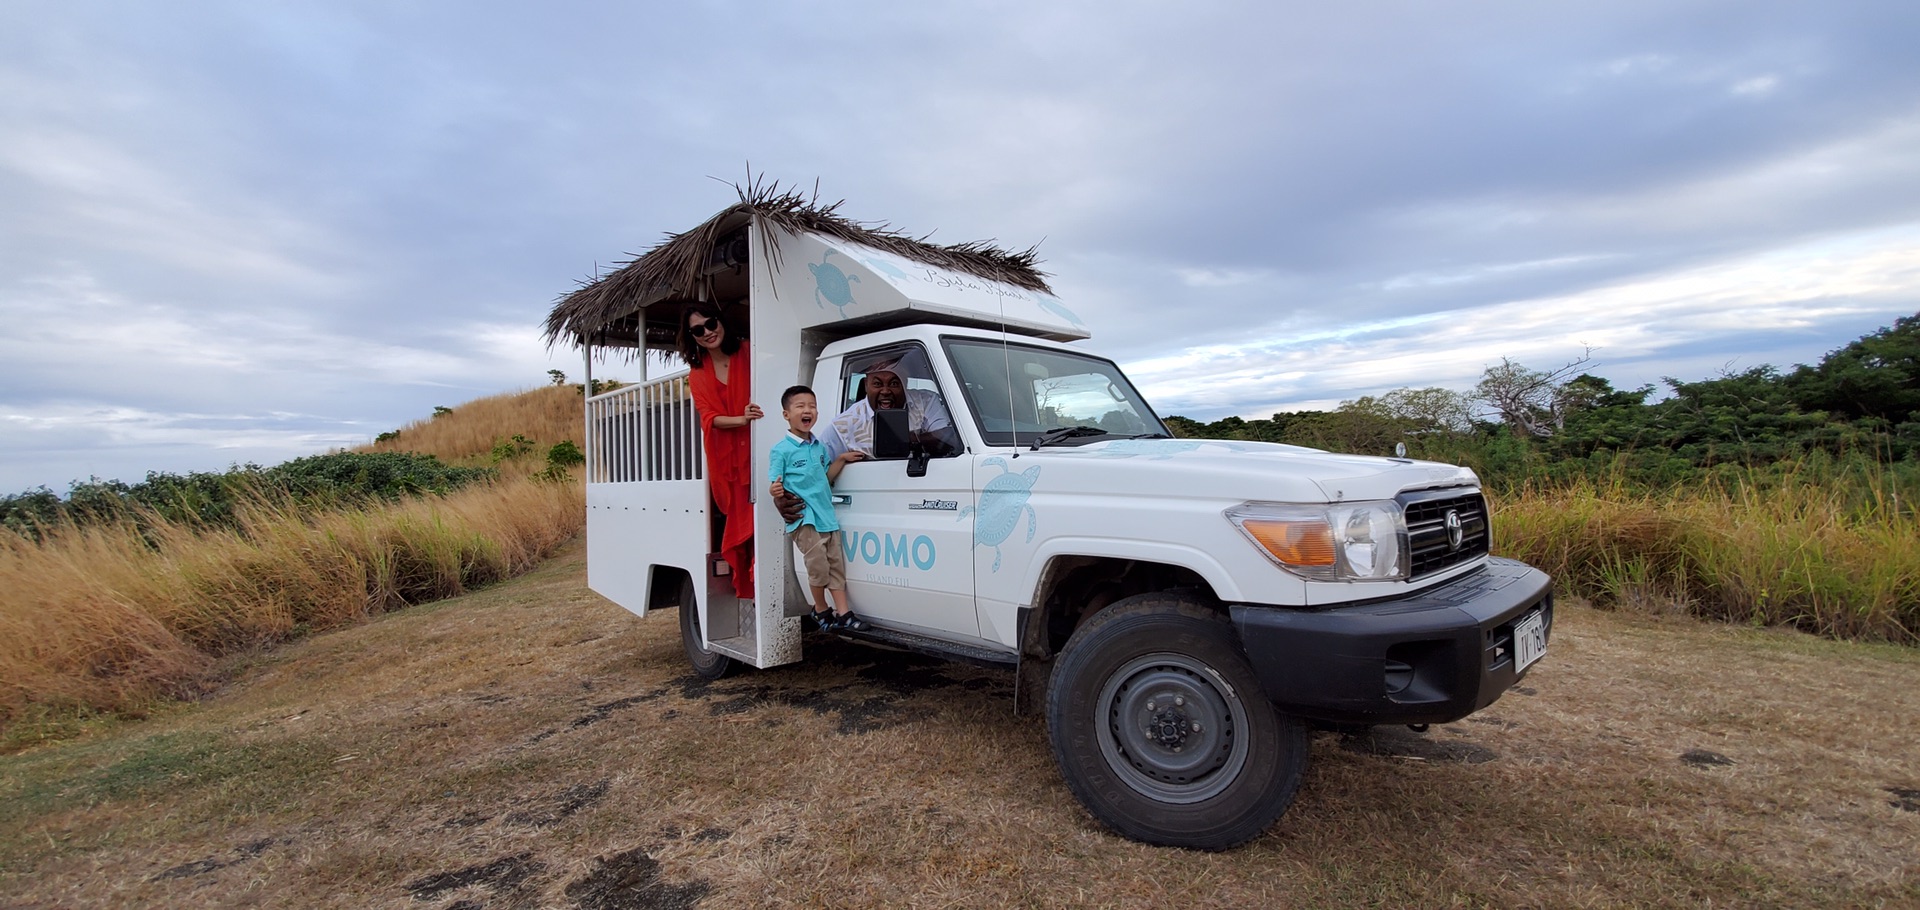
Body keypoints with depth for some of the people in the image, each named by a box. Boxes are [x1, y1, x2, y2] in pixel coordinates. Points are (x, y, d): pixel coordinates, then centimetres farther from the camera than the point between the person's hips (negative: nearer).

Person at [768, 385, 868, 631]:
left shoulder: (819, 446, 14)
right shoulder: (781, 449, -6)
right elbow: (774, 484, -8)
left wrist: (841, 459, 9)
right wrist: (775, 490, -31)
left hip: (827, 516, 7)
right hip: (803, 518, -6)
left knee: (836, 564, 7)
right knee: (818, 566, -6)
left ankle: (843, 613, 12)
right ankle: (820, 610, 16)